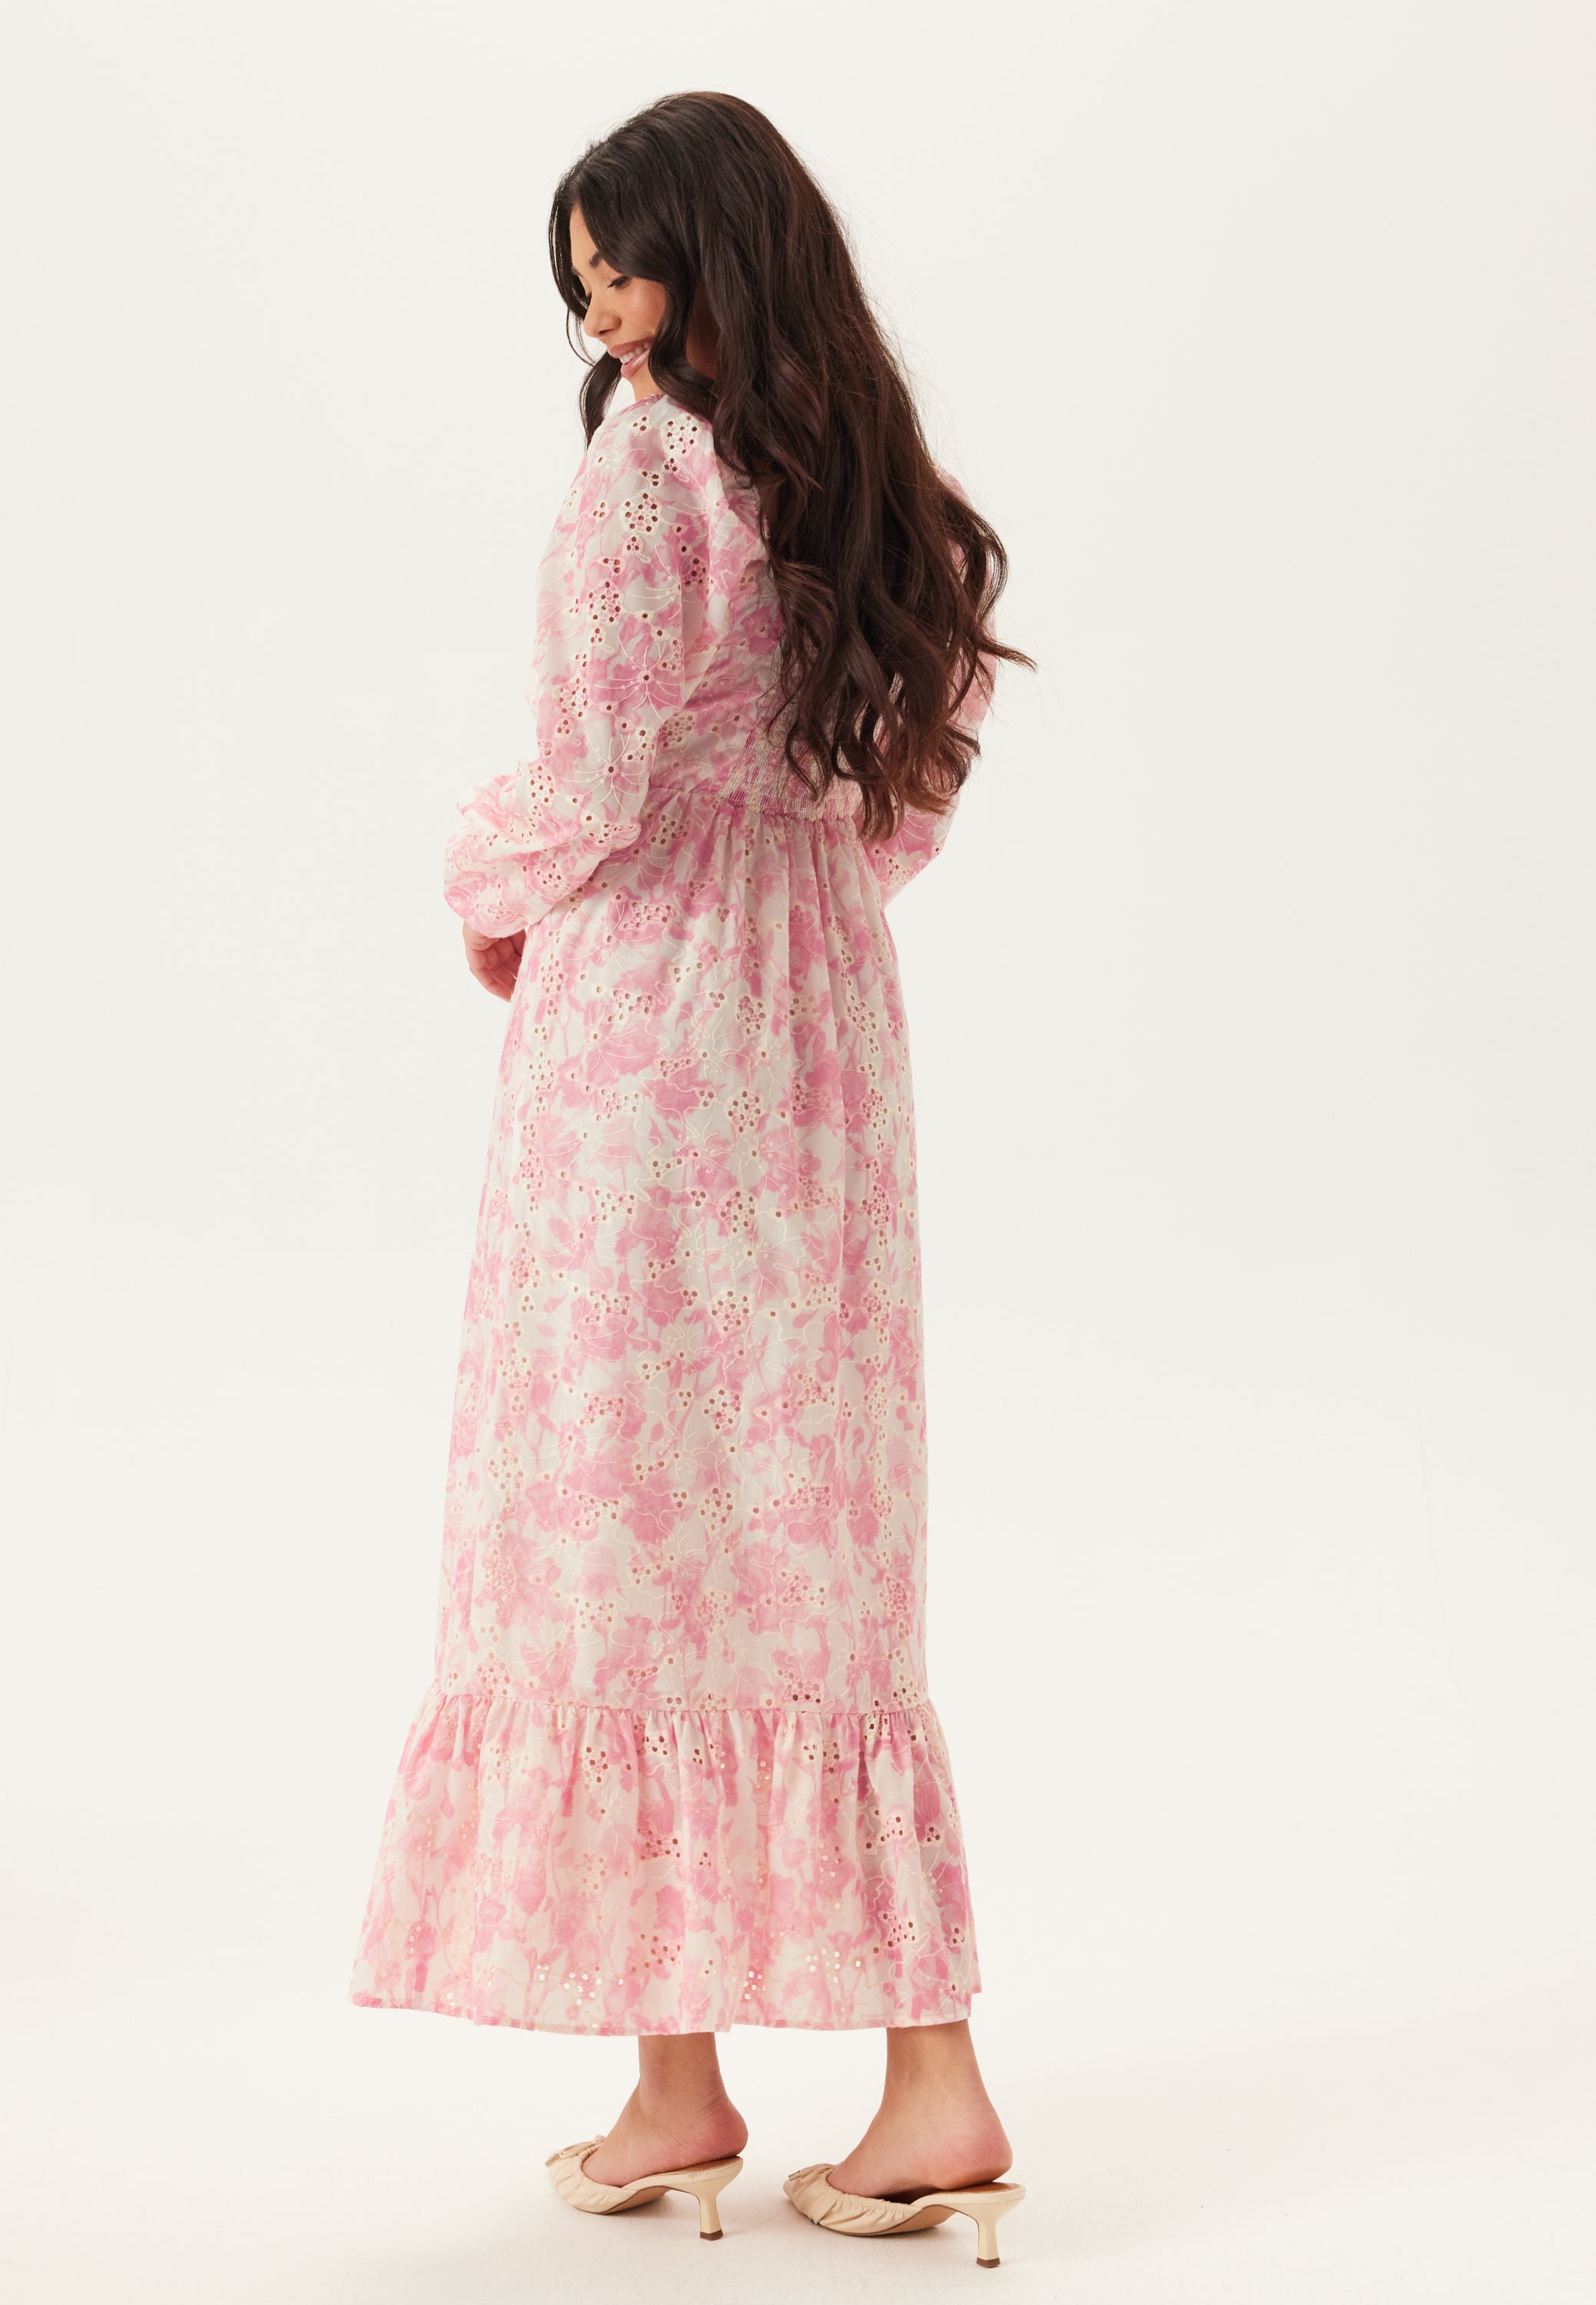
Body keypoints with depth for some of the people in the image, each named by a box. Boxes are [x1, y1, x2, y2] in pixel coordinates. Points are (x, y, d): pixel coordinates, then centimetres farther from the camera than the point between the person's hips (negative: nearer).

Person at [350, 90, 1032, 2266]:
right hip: (828, 1031, 7)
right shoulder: (880, 489, 11)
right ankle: (932, 2086, 8)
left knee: (624, 1542, 3)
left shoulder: (643, 464, -12)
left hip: (643, 1028, -7)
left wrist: (488, 897, 2)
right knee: (821, 1565, 9)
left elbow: (587, 791, -16)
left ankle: (679, 2084, 9)